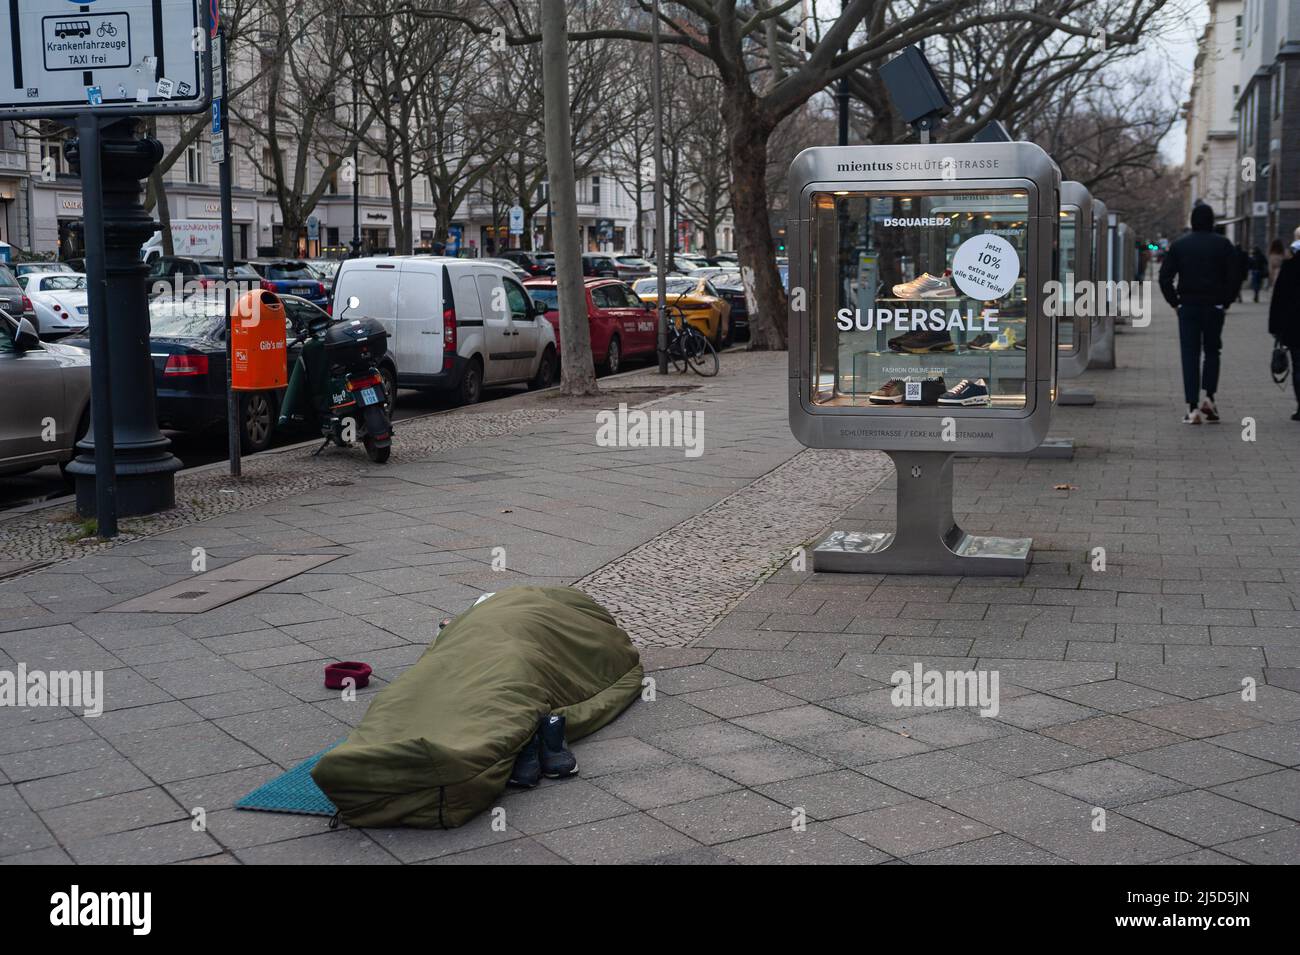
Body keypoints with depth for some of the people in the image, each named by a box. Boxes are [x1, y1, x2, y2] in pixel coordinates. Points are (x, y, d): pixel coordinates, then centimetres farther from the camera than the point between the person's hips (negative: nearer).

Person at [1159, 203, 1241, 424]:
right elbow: (1235, 276, -5)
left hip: (1187, 307, 0)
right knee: (1212, 351, 16)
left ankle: (1193, 408, -6)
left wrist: (1175, 302, 5)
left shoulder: (1179, 244, 3)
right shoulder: (1223, 245, 0)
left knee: (1190, 356, 1)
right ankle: (1209, 397, 3)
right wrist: (1226, 301, 5)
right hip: (1215, 307, 0)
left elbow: (1165, 277, -2)